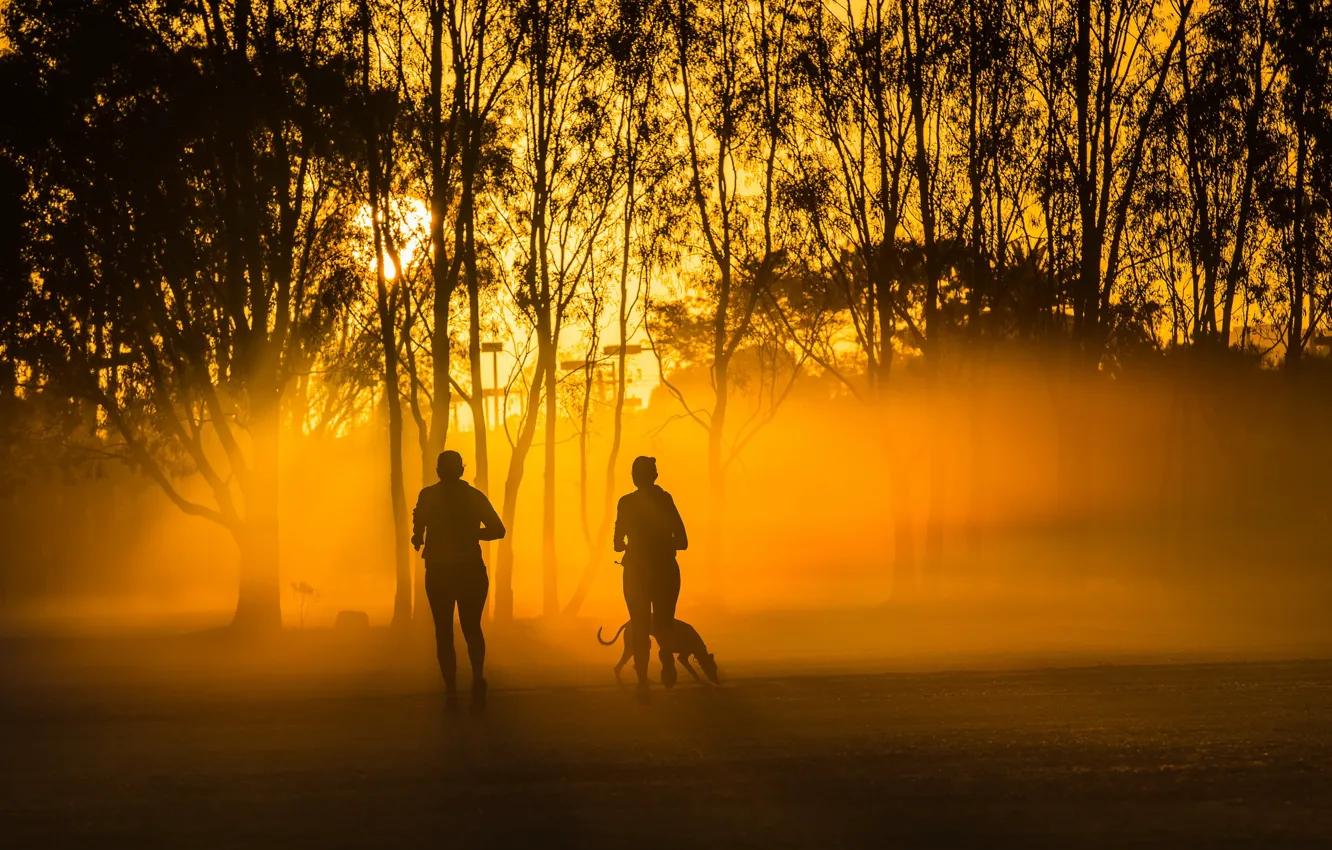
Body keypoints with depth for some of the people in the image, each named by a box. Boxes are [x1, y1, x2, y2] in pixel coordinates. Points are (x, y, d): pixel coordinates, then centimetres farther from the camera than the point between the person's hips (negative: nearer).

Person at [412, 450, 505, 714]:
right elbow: (498, 530, -1)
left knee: (444, 632, 11)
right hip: (471, 571, 1)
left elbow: (418, 533, -14)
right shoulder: (474, 496, 2)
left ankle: (451, 690, 1)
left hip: (439, 572, -1)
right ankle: (478, 678, -13)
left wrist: (418, 539, 9)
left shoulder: (428, 496, -5)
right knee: (472, 628, 13)